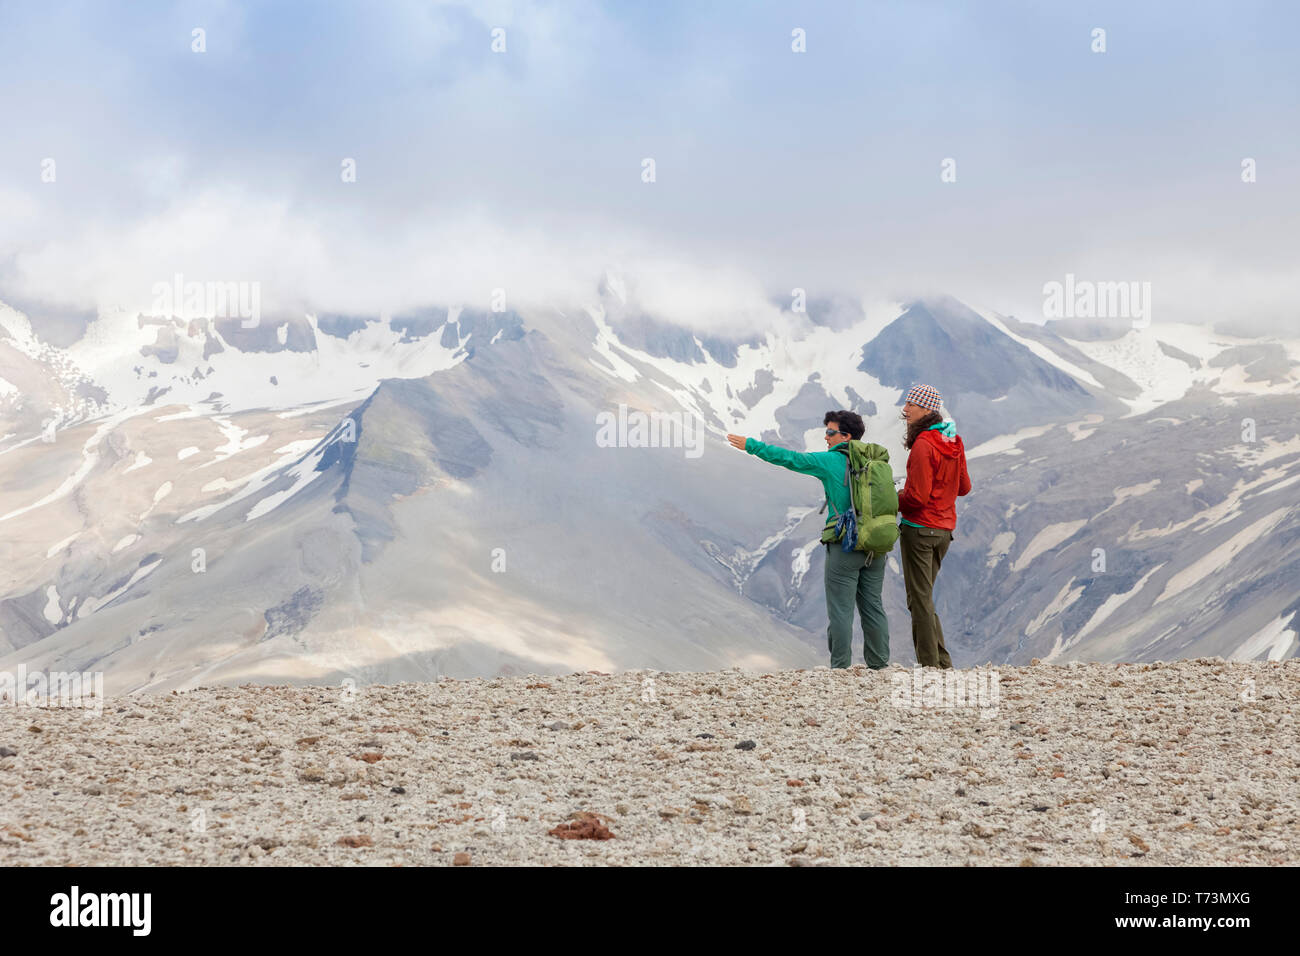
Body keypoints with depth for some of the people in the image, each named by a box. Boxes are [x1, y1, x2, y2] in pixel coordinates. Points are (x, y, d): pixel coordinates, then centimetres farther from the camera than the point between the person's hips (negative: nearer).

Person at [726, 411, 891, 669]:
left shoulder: (832, 462, -8)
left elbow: (790, 459, -5)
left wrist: (752, 445, 1)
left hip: (845, 545, -6)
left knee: (841, 610, 0)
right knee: (873, 606, 12)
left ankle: (840, 668, 0)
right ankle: (879, 665, 14)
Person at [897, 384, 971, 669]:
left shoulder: (923, 445, -18)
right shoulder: (954, 442, 9)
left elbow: (917, 496, -21)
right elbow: (964, 487, 15)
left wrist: (893, 503, -5)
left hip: (919, 528, -9)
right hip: (944, 529, 9)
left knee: (919, 599, -3)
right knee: (924, 596, 17)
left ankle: (930, 664, -3)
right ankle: (943, 662, 15)